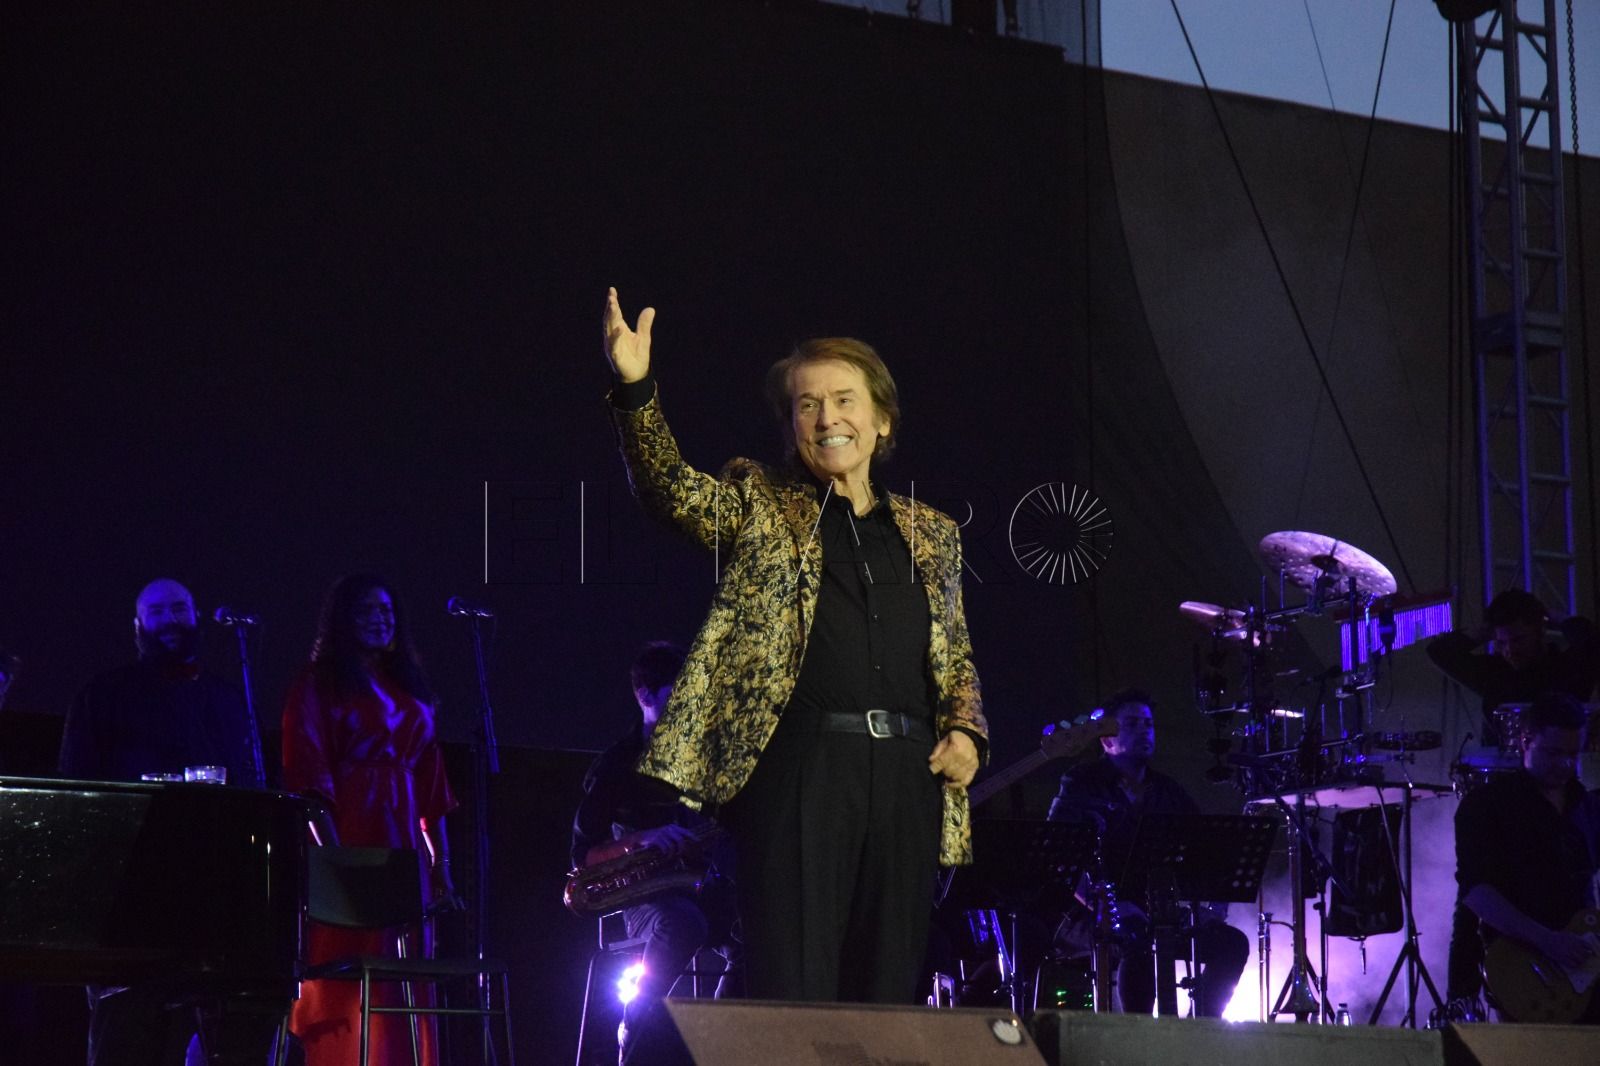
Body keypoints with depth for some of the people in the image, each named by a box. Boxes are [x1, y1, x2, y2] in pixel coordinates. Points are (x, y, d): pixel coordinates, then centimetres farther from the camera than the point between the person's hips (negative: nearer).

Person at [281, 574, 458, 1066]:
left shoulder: (408, 689, 21)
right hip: (348, 839, -6)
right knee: (346, 981, -10)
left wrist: (440, 857, 10)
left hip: (402, 845, 6)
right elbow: (308, 773, -8)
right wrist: (330, 847, -19)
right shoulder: (319, 684, 3)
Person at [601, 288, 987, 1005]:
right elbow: (672, 489, -9)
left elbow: (958, 657, 25)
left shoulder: (930, 535, 20)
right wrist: (635, 390, -25)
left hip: (908, 776, 4)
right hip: (800, 768, -4)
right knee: (792, 992, -8)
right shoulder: (759, 508, 9)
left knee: (888, 992, 5)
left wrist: (966, 732, 5)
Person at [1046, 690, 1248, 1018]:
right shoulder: (1081, 787, 1)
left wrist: (1211, 901, -7)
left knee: (1232, 942, -15)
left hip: (1164, 914, 6)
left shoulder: (1169, 792, 18)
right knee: (1139, 937, -37)